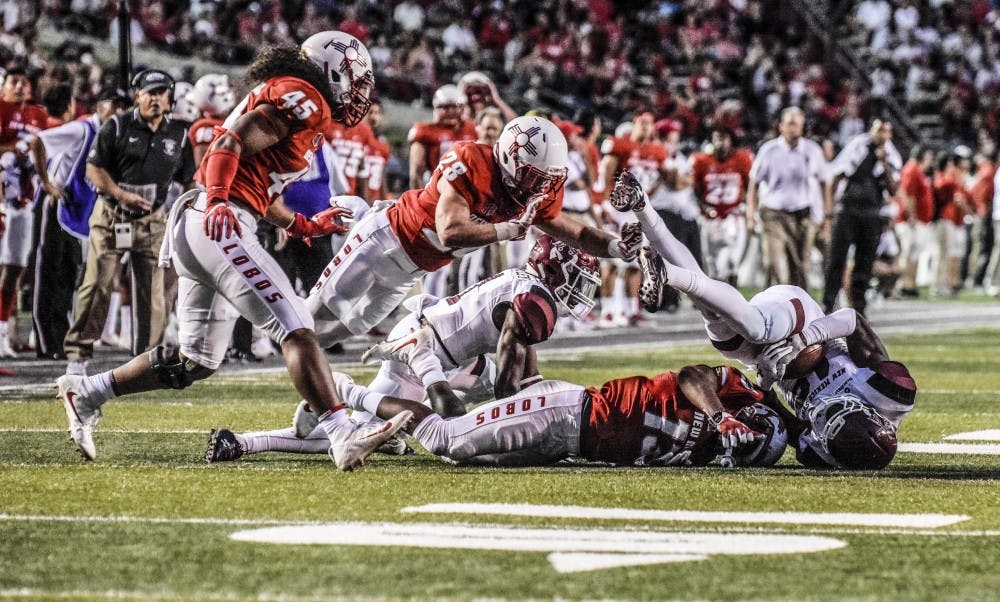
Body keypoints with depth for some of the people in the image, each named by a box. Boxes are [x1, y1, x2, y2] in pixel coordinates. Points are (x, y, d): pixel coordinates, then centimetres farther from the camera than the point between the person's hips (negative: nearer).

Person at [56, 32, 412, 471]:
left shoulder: (287, 100, 25)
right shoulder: (302, 98, -5)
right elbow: (233, 142, -18)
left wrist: (304, 226, 35)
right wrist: (217, 200, -30)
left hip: (197, 224, 10)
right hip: (220, 225, -10)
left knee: (195, 361, 18)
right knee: (296, 331, -15)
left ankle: (86, 393, 25)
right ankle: (343, 437, -24)